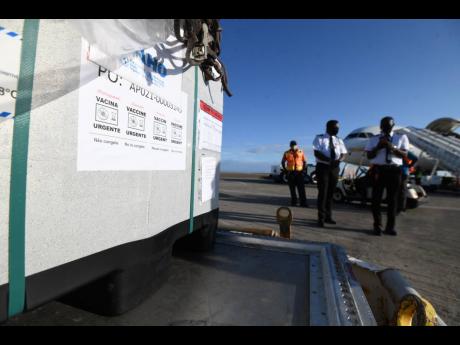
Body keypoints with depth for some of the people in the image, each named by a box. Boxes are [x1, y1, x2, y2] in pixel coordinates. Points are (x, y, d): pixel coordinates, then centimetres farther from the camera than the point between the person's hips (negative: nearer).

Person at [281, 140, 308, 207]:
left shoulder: (301, 152, 4)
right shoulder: (286, 153, 4)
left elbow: (304, 162, 11)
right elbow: (283, 162, 11)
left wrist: (303, 169, 1)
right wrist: (286, 170, 2)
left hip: (299, 172, -1)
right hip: (290, 173, 1)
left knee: (301, 188, -4)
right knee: (292, 188, 6)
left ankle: (303, 202, -1)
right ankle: (293, 202, 15)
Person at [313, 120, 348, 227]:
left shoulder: (339, 140, 14)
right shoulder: (319, 138, -1)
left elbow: (343, 154, 9)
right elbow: (317, 153, -12)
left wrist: (339, 160, -15)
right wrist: (329, 160, -25)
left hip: (335, 168, 5)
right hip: (322, 167, -5)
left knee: (331, 193, 9)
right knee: (323, 192, -6)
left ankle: (328, 216, 20)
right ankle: (321, 218, 1)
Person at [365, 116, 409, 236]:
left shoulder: (401, 137, 10)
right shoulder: (374, 139, 9)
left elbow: (404, 154, -1)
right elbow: (369, 155, 2)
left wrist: (392, 147, -18)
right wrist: (378, 147, -15)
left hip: (394, 170, 1)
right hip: (378, 170, 0)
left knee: (392, 199, 6)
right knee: (376, 198, 2)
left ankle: (390, 226, 18)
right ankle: (377, 225, 13)